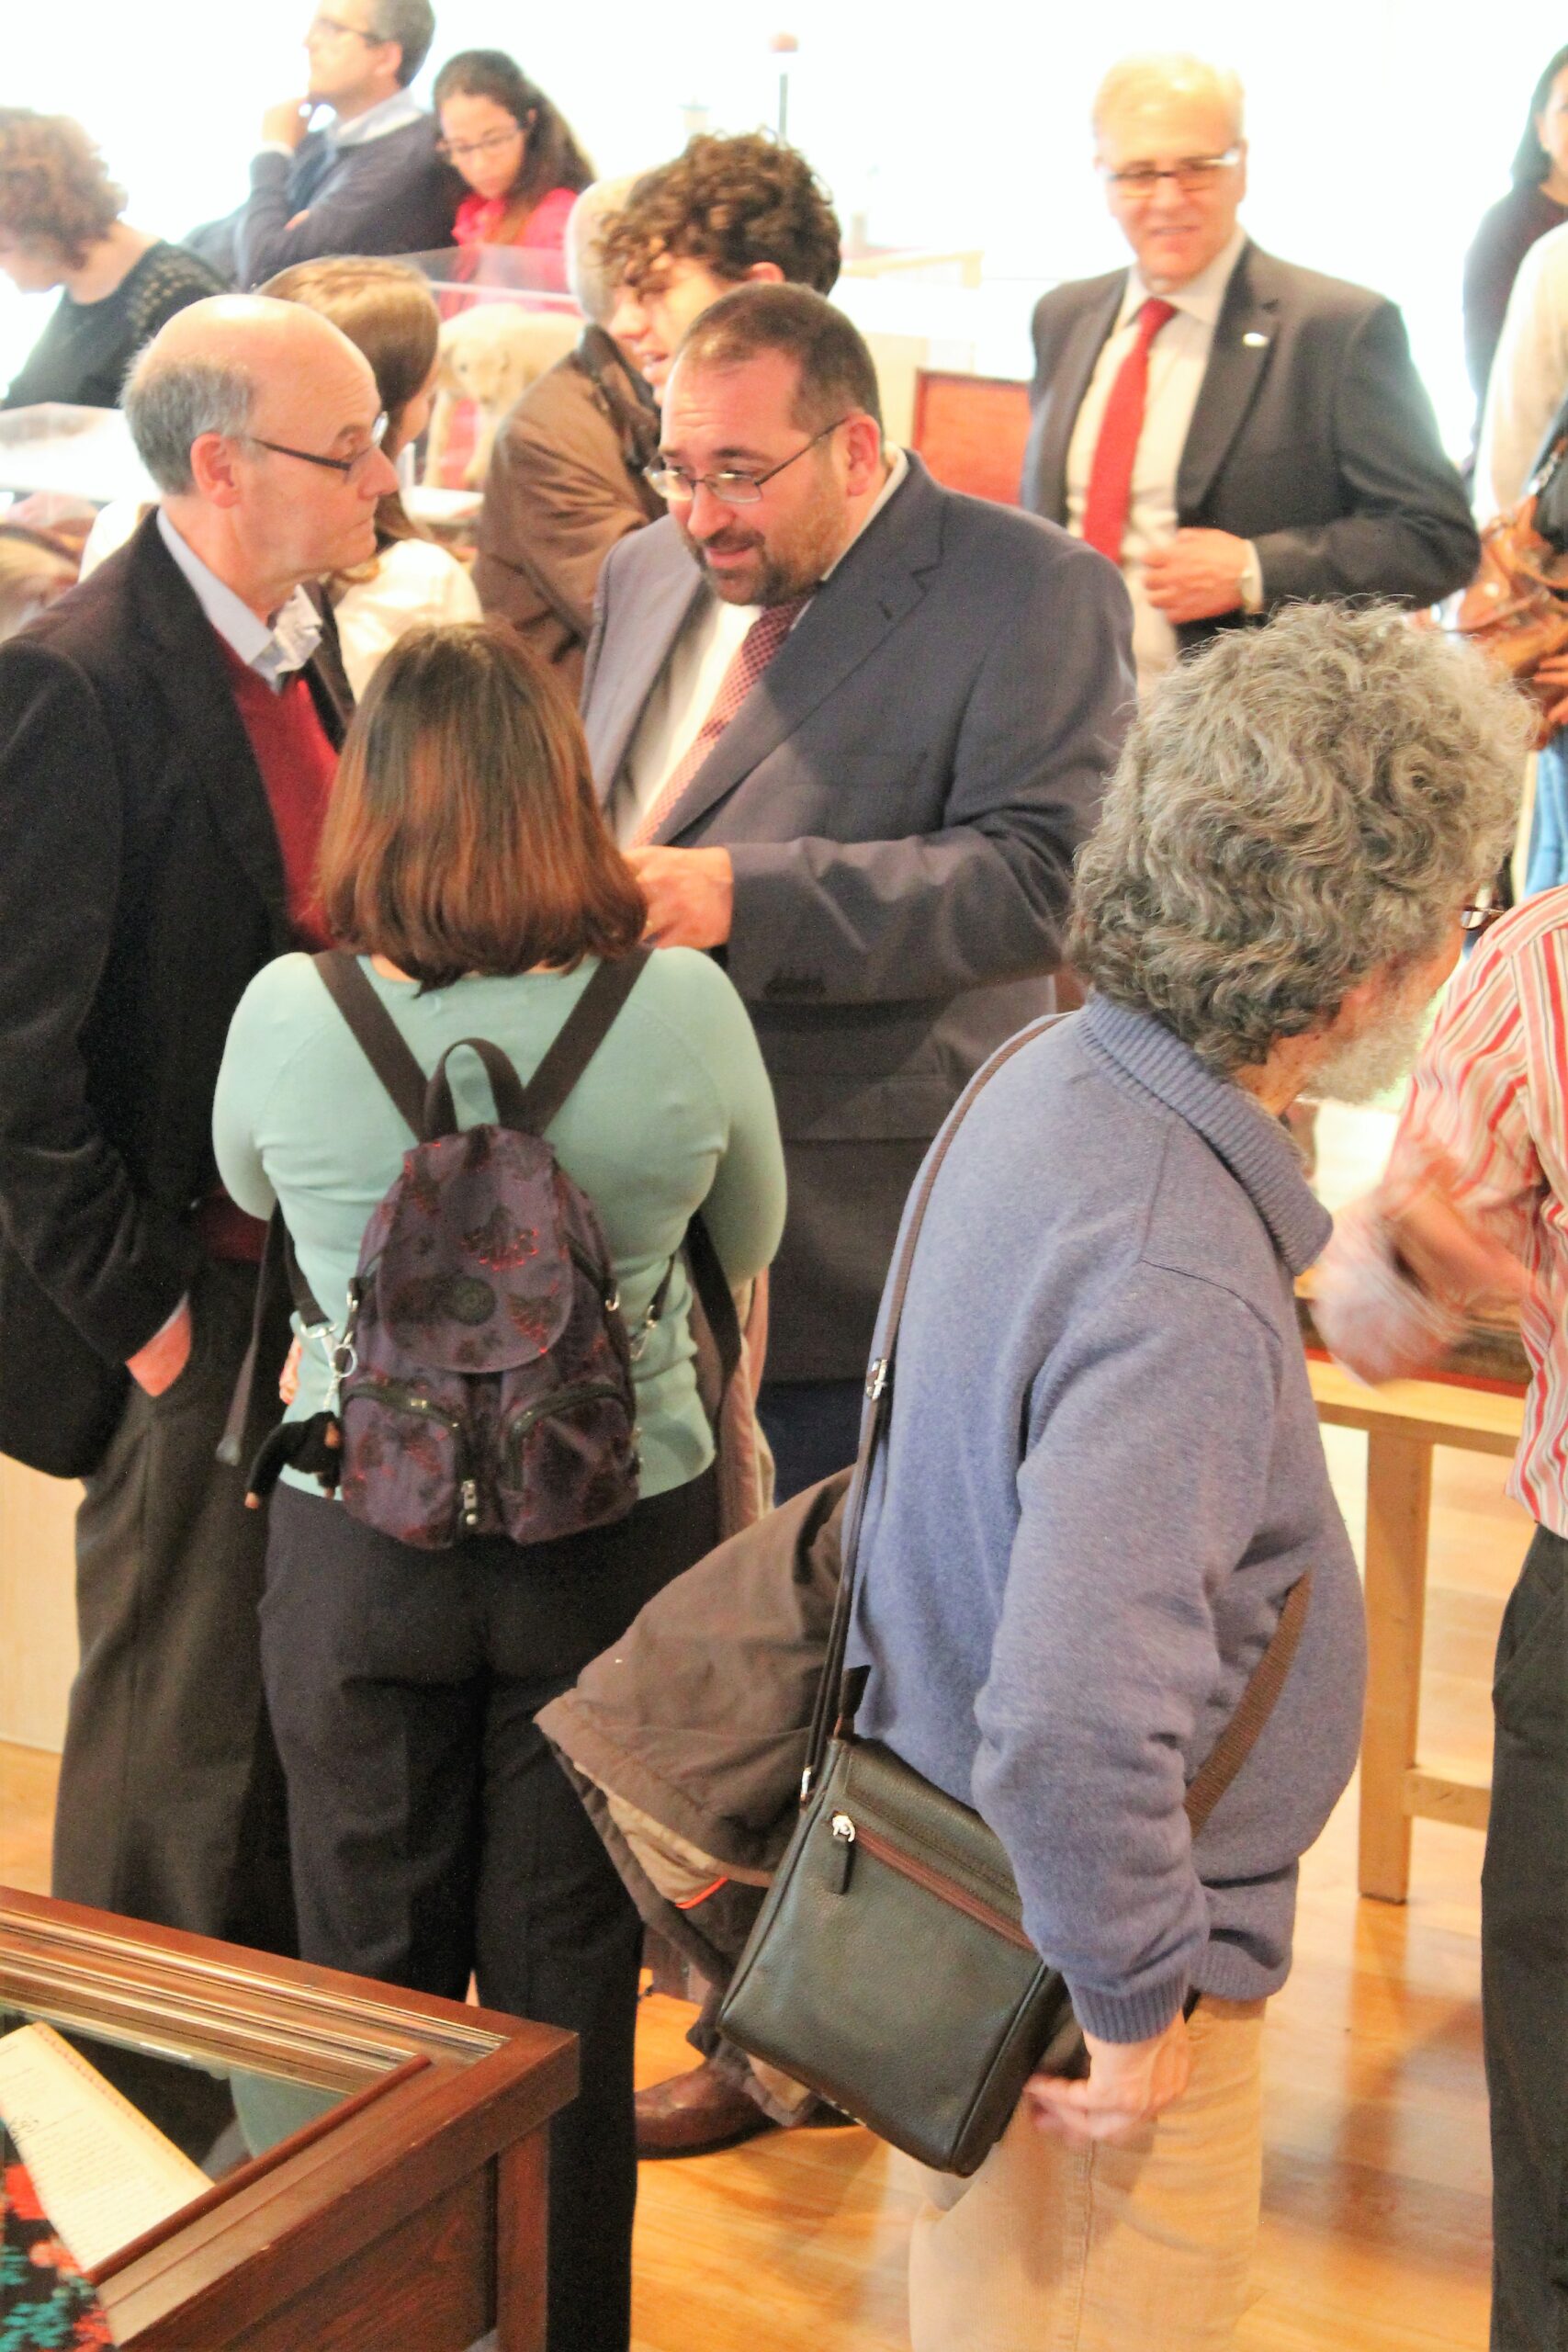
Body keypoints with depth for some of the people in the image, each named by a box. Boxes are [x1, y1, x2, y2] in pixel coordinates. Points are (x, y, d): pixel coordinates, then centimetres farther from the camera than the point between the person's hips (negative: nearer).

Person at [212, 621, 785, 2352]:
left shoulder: (287, 1017, -15)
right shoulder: (683, 1008, -15)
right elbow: (751, 1244, 4)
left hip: (356, 1543, 0)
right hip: (620, 1538, 0)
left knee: (373, 1974, 18)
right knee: (566, 1990, 14)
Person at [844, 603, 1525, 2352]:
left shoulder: (1050, 1079, -2)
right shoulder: (1180, 1290, -32)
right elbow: (1075, 1719, -38)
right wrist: (1132, 1998, -24)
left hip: (959, 1885, 9)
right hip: (1067, 1984, -9)